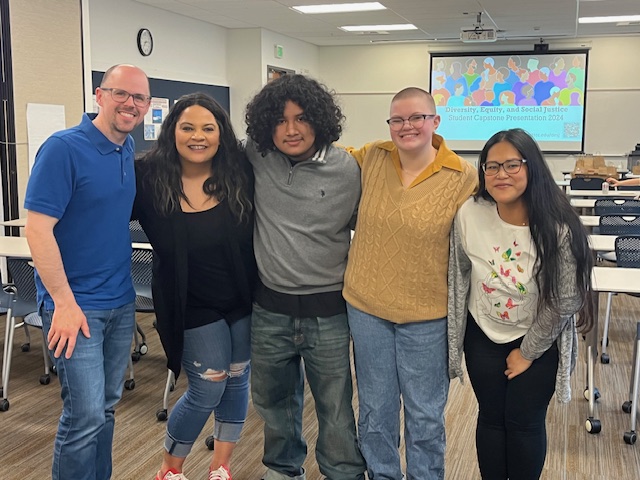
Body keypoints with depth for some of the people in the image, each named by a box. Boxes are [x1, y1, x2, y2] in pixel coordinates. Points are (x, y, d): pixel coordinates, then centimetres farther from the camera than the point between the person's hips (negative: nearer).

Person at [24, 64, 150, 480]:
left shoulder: (130, 151, 7)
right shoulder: (64, 148, -14)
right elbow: (37, 229, -17)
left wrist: (126, 289, 13)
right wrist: (65, 303, -18)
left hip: (121, 302, 7)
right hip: (76, 304, -7)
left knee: (107, 407, 16)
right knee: (86, 416, -5)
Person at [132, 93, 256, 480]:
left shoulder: (240, 173, -10)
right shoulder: (149, 178, -13)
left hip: (243, 300, 3)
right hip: (193, 307, -3)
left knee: (238, 380, 15)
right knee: (208, 390, 3)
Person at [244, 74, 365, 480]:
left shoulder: (347, 169, -9)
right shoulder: (256, 158, -3)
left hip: (328, 312, -3)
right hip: (270, 309, 3)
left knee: (335, 408, 8)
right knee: (273, 399, 21)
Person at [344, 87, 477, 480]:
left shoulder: (463, 176, -10)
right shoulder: (371, 158, -2)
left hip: (426, 315, -2)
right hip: (366, 306, 3)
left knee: (426, 416, 14)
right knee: (375, 409, 19)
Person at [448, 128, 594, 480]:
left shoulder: (558, 228, -24)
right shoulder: (469, 215, -18)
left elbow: (564, 301, -15)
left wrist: (527, 352, -8)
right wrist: (456, 337, 4)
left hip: (539, 341, -2)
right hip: (483, 335, 2)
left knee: (525, 424, 8)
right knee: (491, 419, 14)